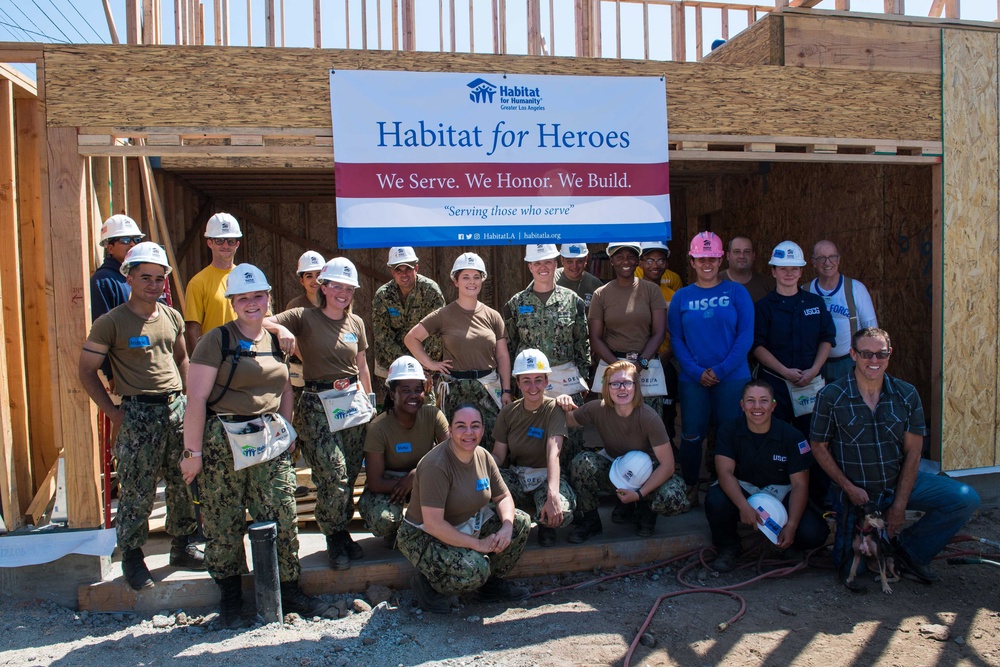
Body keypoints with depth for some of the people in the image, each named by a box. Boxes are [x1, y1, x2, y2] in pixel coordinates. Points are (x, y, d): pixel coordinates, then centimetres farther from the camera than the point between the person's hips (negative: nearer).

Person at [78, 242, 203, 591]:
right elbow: (87, 370, -3)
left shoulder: (172, 317, 9)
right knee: (138, 490, 1)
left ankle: (181, 547, 27)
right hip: (138, 413, -5)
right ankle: (132, 555, 20)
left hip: (177, 407, 5)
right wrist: (113, 412, -7)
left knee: (184, 484, 11)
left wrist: (191, 396, 10)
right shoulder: (111, 322, -6)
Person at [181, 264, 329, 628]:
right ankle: (230, 599, 23)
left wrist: (286, 431, 13)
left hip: (270, 442, 5)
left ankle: (289, 591, 21)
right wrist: (192, 451, -13)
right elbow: (196, 398, -11)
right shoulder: (216, 341, -7)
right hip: (224, 443, -5)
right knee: (224, 524, 5)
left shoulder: (275, 341, 11)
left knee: (282, 517, 5)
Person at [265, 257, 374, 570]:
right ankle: (336, 539, 11)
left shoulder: (356, 323, 12)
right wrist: (280, 328, -29)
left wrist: (369, 401, 20)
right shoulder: (304, 318, -2)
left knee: (350, 476, 5)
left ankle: (341, 532, 24)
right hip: (318, 406, -4)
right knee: (333, 477, -9)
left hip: (353, 403, 4)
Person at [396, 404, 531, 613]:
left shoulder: (483, 456, -4)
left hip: (469, 525, 8)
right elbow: (433, 524, -30)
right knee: (474, 569, -31)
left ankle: (493, 583, 13)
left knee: (521, 522, -4)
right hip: (424, 536, -8)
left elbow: (504, 497, 6)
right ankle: (428, 584, -1)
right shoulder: (436, 465, -28)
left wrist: (507, 527, -16)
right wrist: (477, 543, -25)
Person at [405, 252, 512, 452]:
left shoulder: (492, 316, 7)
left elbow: (502, 356, 7)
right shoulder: (443, 315, 0)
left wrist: (506, 391, 3)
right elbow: (411, 338, 5)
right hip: (456, 388, -2)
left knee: (493, 441, 1)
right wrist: (430, 364, -1)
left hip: (489, 386, 2)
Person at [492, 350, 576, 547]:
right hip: (516, 477, 3)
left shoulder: (554, 409, -12)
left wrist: (552, 495, -43)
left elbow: (553, 453, -27)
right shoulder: (508, 413, 1)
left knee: (560, 513, -35)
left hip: (545, 477, -2)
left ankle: (545, 524, 6)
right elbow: (498, 455, 0)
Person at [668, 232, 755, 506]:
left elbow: (746, 335, -3)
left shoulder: (737, 292, 2)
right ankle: (690, 488, 22)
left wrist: (721, 369, -13)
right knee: (692, 435, 5)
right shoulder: (682, 297, 6)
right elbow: (676, 340, 3)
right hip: (692, 379, 1)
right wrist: (697, 372, -10)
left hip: (732, 377, -1)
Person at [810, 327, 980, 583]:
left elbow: (913, 452, -4)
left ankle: (911, 549, 2)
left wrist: (900, 505, -10)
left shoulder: (906, 395, -4)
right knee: (853, 567, -6)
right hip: (856, 490, -3)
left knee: (966, 499, -17)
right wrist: (850, 489, -14)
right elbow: (819, 447, -5)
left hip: (901, 482, 3)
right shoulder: (830, 396, -12)